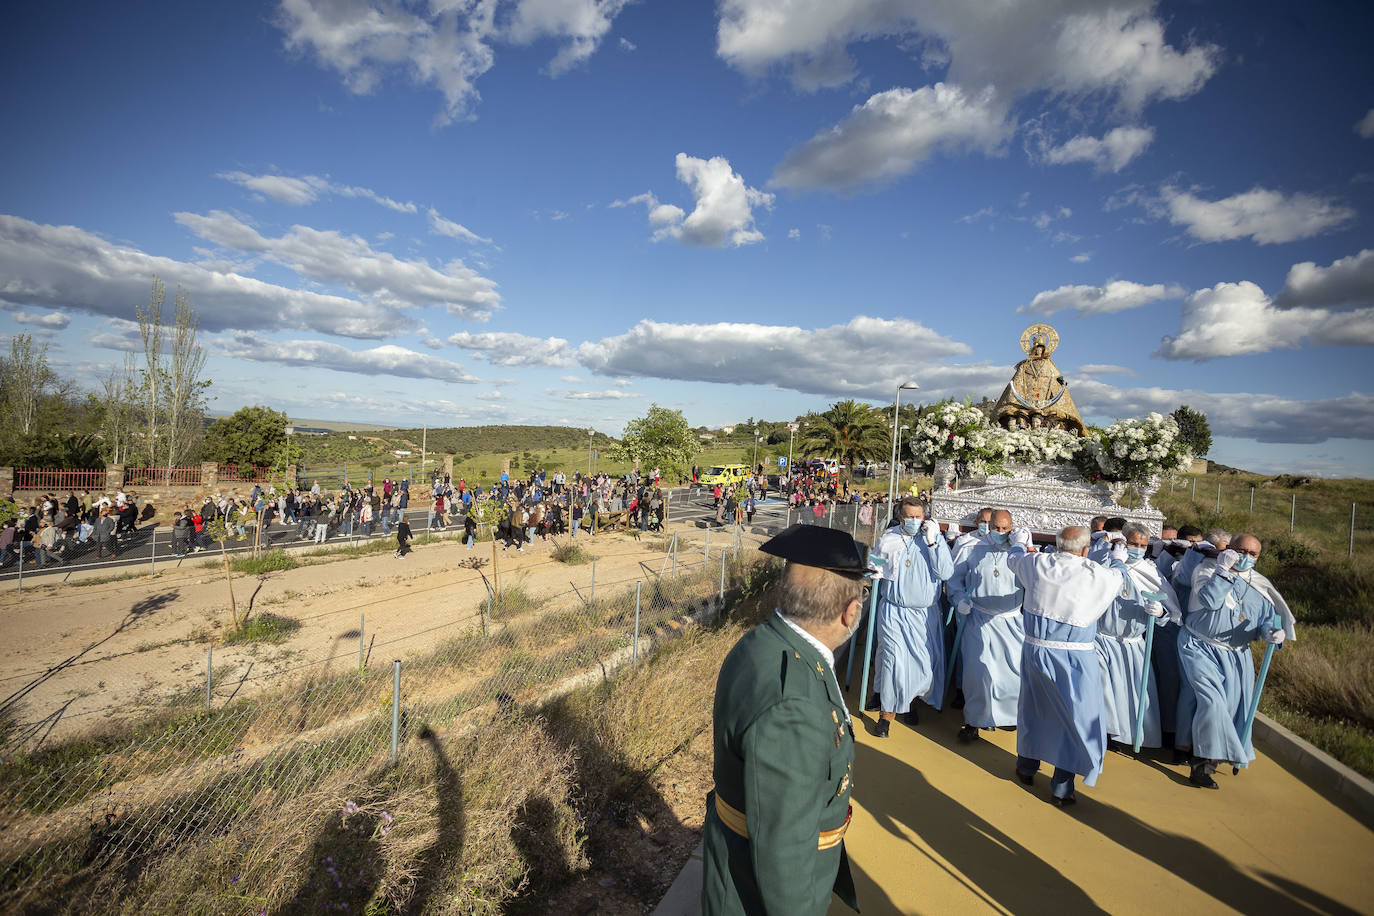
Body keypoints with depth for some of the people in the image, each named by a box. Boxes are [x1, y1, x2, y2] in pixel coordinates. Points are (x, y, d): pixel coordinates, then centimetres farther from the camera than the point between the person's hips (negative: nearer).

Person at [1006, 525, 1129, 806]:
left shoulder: (1036, 564, -5)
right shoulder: (1099, 575, -11)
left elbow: (1014, 558, 18)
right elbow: (1118, 575, 14)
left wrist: (1019, 542, 40)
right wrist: (1118, 559, 37)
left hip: (1035, 649, 3)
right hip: (1074, 657, -3)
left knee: (1033, 707, 20)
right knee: (1075, 716, 10)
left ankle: (1026, 767, 37)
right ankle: (1061, 788, 17)